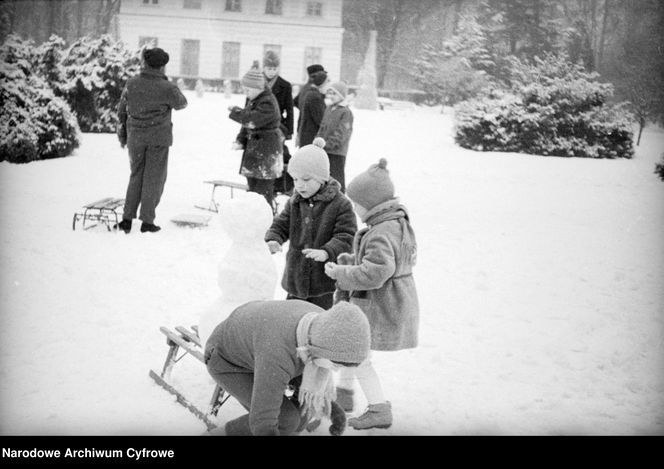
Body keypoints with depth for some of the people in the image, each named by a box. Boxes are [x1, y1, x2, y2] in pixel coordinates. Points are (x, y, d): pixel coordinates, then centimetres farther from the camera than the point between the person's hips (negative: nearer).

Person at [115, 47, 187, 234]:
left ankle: (127, 220, 6)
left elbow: (122, 110, 7)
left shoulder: (132, 84, -3)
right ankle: (147, 221, 5)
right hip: (158, 138, -3)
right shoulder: (167, 88, -14)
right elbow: (181, 104, 4)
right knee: (154, 179, 6)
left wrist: (122, 134, 19)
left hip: (135, 136, 4)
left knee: (136, 176, 15)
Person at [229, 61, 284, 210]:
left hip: (267, 151, -9)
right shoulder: (252, 100, 13)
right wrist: (240, 141, 1)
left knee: (263, 188, -8)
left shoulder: (268, 103, -17)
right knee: (252, 186, 14)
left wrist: (235, 111, -12)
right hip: (253, 148, 9)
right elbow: (247, 123, 17)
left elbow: (251, 120, -28)